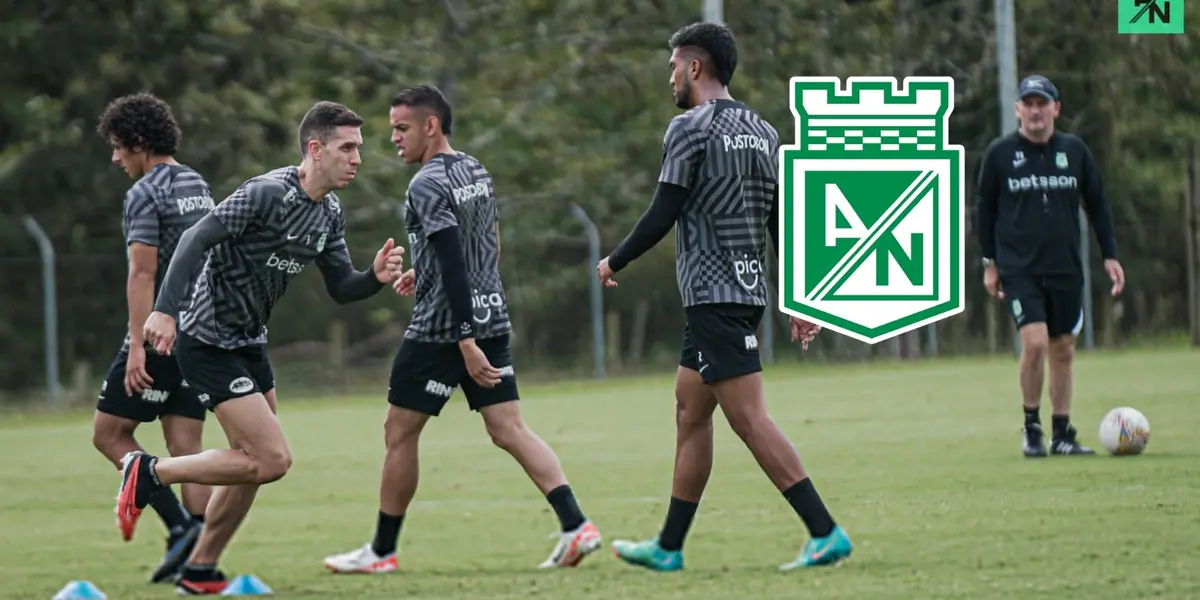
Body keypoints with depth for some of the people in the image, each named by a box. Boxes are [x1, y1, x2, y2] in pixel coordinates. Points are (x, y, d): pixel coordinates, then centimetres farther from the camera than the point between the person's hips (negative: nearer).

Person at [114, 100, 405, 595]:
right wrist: (165, 310, -35)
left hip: (249, 344, 9)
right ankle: (149, 474, -1)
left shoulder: (329, 215, 6)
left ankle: (200, 572, 25)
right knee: (272, 459, -14)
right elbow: (197, 239, -26)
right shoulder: (267, 194, -21)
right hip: (209, 344, -9)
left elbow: (340, 288, 10)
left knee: (253, 463, 14)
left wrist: (375, 277, -12)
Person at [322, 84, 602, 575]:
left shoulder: (427, 186, -15)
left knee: (399, 432, 5)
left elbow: (453, 264, -22)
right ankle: (575, 526, -11)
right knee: (509, 429, 3)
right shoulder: (476, 172, 11)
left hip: (442, 328, -8)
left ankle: (381, 551, 14)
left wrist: (465, 341, -25)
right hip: (492, 317, 8)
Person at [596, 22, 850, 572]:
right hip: (749, 291, 9)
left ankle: (825, 534, -19)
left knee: (749, 419, -12)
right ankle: (668, 548, 18)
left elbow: (662, 216, -13)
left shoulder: (690, 129, -10)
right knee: (690, 413, 14)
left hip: (712, 294, -9)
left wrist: (614, 262, 3)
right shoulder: (762, 132, 13)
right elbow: (783, 225, 13)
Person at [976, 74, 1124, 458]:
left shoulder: (1074, 151, 5)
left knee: (1063, 350, 6)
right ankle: (1031, 427, -1)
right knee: (1035, 342, -18)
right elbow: (986, 208, 6)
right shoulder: (1000, 153, -1)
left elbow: (1097, 204, 12)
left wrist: (1109, 255, 8)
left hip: (1066, 268, 3)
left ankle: (1062, 435, 16)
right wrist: (989, 262, 5)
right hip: (1019, 268, -3)